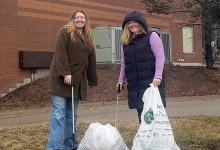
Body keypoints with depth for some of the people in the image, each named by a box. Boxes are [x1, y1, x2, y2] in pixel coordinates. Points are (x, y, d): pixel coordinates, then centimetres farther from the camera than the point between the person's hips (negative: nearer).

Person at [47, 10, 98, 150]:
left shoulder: (88, 38, 19)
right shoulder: (65, 32, -1)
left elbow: (91, 60, 19)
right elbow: (60, 53, -13)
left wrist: (92, 80, 18)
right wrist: (65, 73, -21)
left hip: (78, 79, 7)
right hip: (62, 78, -6)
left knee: (71, 113, 8)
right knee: (59, 112, -10)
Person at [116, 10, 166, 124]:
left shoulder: (151, 36, -1)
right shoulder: (126, 41, 15)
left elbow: (160, 57, -8)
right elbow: (124, 63, 20)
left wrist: (158, 76, -17)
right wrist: (121, 79, 15)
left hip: (151, 82, -5)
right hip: (134, 84, 5)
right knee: (141, 114, 6)